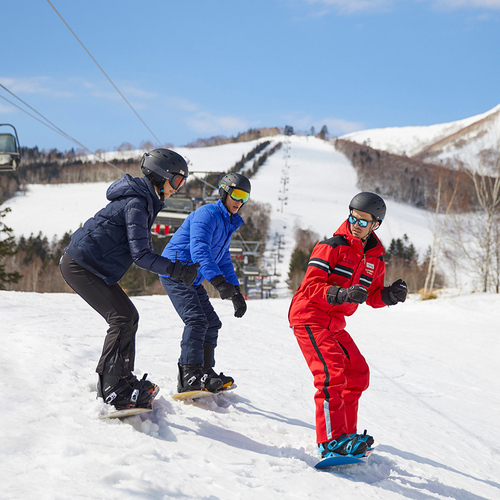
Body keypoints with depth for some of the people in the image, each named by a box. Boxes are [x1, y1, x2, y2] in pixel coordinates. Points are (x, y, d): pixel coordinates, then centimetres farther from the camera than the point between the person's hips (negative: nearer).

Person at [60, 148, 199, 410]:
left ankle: (123, 380, 13)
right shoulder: (136, 203, -20)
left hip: (91, 265, 10)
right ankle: (110, 388, -11)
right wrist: (176, 270, -26)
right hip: (79, 265, -10)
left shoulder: (145, 200, 11)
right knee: (123, 318, -13)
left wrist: (177, 269, 12)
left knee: (128, 317, 8)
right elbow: (140, 255, -25)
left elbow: (144, 250, 17)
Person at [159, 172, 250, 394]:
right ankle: (188, 377, -26)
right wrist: (218, 281, -42)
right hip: (176, 272, -10)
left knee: (212, 323, 10)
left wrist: (236, 292, 18)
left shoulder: (228, 223, 18)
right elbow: (199, 249, -30)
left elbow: (223, 259, 26)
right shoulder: (207, 214, -14)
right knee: (196, 320, -22)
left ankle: (205, 373, 15)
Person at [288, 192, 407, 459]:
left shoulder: (376, 257, 9)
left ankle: (347, 433, 23)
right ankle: (331, 441, -24)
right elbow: (311, 285, -18)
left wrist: (390, 294, -7)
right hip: (309, 317, -8)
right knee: (332, 373, -22)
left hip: (335, 324, 8)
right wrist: (342, 294, -33)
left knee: (358, 373, 11)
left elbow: (372, 297, 15)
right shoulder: (332, 246, -12)